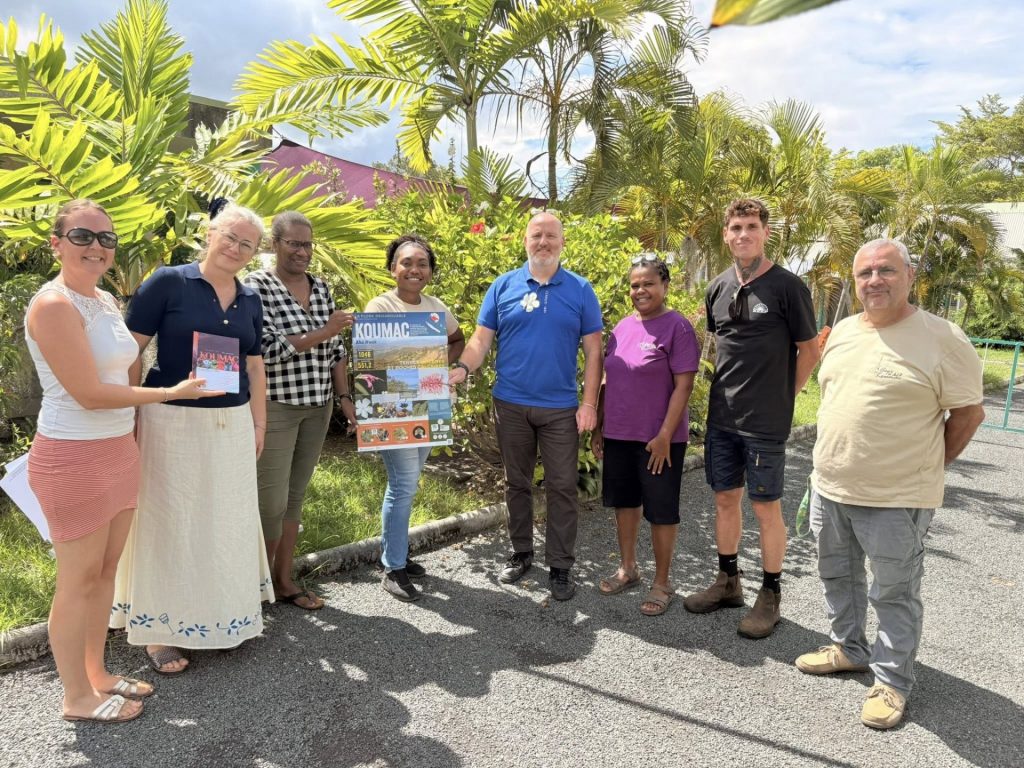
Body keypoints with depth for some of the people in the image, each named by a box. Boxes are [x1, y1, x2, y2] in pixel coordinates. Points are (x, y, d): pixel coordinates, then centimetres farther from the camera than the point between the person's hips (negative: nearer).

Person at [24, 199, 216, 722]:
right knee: (79, 578, 5)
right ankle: (78, 697, 22)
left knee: (106, 569, 17)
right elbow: (88, 393, -20)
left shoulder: (107, 301, 10)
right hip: (74, 459, -8)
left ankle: (97, 673, 34)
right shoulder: (53, 306, -16)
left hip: (117, 451, 8)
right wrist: (173, 392, -13)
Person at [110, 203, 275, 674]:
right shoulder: (168, 282, -6)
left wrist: (258, 425, 13)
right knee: (170, 521, 3)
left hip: (232, 424, 5)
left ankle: (228, 616, 30)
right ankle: (159, 629, 18)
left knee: (228, 519, 13)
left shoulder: (250, 301, 10)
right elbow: (130, 352, -7)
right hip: (172, 421, -5)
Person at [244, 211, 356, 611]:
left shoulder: (321, 287, 9)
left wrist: (344, 397, 5)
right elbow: (268, 349, -18)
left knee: (295, 496, 14)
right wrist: (323, 332, -20)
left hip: (317, 407, 6)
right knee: (271, 501, 0)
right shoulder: (255, 287, -9)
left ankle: (284, 579, 26)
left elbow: (335, 350, 11)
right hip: (275, 408, -6)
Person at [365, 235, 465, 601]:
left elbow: (458, 341, 22)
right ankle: (393, 570, 8)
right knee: (404, 487, -6)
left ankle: (396, 554, 29)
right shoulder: (380, 306, -9)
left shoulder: (436, 306, 9)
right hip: (396, 409, -6)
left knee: (405, 484, 15)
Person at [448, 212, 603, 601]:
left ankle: (560, 566, 17)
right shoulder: (503, 286, 2)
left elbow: (592, 351, 0)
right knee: (516, 483, 14)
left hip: (561, 407, -1)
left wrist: (589, 403, -7)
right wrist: (462, 368, -21)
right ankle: (521, 553, 31)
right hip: (510, 404, 1)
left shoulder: (580, 290, 1)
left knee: (562, 488, 4)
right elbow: (481, 339, -1)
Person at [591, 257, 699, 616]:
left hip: (657, 440, -6)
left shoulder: (677, 327, -10)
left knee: (660, 510, 5)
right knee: (624, 501, 16)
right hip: (618, 436, 6)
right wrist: (599, 426, 12)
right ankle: (627, 568, 34)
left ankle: (662, 583, 20)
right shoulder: (622, 327, 8)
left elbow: (683, 385, -14)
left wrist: (664, 435, -18)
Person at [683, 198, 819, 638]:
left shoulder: (787, 287, -8)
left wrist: (783, 396, 0)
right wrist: (728, 388, 12)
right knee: (725, 499, 14)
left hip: (765, 422, -5)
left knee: (766, 506, 4)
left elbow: (809, 350, -2)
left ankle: (770, 595, 20)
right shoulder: (718, 288, 7)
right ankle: (728, 582, 30)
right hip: (721, 417, 5)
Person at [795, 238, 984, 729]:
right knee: (837, 577, 21)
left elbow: (968, 413, -8)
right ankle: (849, 649, 41)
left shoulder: (942, 339, -13)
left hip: (896, 500, -7)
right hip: (830, 487, 7)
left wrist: (926, 467, -3)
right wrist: (833, 459, 15)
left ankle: (891, 682, 26)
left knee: (894, 595, 8)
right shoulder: (843, 332, 7)